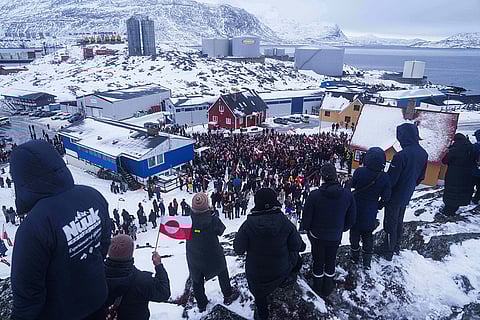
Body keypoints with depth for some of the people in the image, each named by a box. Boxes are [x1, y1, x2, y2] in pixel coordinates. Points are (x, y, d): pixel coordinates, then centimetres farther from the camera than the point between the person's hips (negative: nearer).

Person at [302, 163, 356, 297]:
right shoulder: (347, 195, -18)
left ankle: (318, 288, 39)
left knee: (318, 261, 21)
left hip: (317, 236, -2)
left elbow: (306, 217, -15)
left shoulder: (314, 195, -28)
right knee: (330, 261, 24)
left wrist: (306, 228, 6)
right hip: (335, 237, 2)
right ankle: (327, 288, 42)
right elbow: (351, 218, -4)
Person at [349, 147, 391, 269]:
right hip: (371, 213, 2)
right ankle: (367, 262, 26)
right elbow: (385, 197, -8)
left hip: (356, 210, -1)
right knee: (368, 236, 19)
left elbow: (352, 185, -5)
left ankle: (355, 256, 34)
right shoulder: (384, 177, -15)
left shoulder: (359, 172, -22)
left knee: (354, 232, 19)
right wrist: (377, 206, 8)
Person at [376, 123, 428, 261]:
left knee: (390, 223, 8)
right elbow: (421, 176, 9)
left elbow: (391, 179, -23)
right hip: (407, 196, 7)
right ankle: (396, 246, 38)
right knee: (399, 221, 23)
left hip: (395, 196, -7)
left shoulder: (401, 155, -29)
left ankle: (387, 251, 20)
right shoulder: (423, 154, -3)